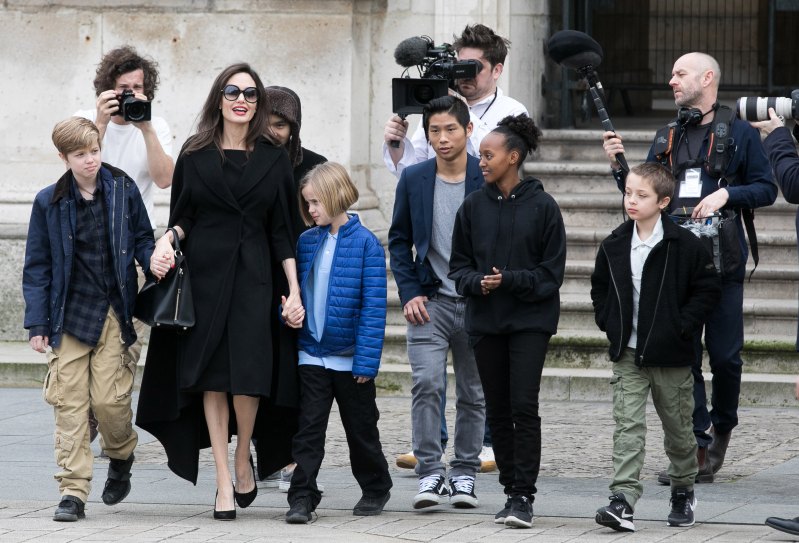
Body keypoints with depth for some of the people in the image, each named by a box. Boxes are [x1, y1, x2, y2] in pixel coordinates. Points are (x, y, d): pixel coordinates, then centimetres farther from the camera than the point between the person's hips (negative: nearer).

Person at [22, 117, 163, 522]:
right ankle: (73, 490, 2)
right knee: (69, 403, -3)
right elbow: (37, 267, 5)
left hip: (113, 313, -1)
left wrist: (152, 259, -11)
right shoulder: (49, 202, 1)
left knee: (109, 398, -7)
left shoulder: (123, 190, 1)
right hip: (69, 315, 1)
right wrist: (37, 323, 1)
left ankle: (121, 457, 25)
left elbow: (142, 238, 13)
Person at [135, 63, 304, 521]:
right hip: (205, 274, 0)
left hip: (254, 277, 0)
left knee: (248, 375, -11)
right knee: (212, 376, -2)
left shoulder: (274, 160, 8)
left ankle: (244, 457, 15)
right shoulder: (196, 157, 8)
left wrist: (295, 291, 1)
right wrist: (169, 238, -13)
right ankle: (224, 480, 4)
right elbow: (183, 218, 10)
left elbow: (283, 231, 7)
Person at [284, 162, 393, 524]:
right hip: (312, 354, 3)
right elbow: (296, 290, 12)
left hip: (350, 358, -3)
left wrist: (367, 359, -16)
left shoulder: (365, 243, -11)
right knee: (308, 428, -2)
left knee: (361, 429, 12)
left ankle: (375, 489, 29)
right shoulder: (307, 242, 4)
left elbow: (374, 306, -12)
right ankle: (302, 498, -2)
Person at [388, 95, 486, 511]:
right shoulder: (413, 179, 4)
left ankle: (464, 473, 17)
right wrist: (409, 294, -1)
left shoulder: (489, 180, -2)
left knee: (473, 394, 6)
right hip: (430, 301, 0)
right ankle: (430, 473, -10)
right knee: (427, 384, -13)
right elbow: (399, 240, 10)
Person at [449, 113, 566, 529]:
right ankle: (512, 491, 17)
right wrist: (478, 284, -11)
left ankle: (523, 496, -8)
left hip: (530, 320, -4)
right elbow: (459, 264, 9)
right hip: (485, 320, 4)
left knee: (524, 406, -11)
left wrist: (510, 281, -16)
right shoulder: (474, 206, 5)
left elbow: (552, 271, -4)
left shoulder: (542, 206, -5)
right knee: (498, 410, 8)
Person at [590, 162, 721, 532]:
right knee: (628, 426, -9)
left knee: (678, 429, 12)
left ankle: (683, 491, 31)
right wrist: (609, 323, 5)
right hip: (628, 354, 2)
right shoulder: (614, 246, 4)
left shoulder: (685, 245, -8)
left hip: (671, 354, -2)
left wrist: (683, 326, -10)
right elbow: (599, 288, 19)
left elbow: (708, 288, -4)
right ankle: (623, 500, -17)